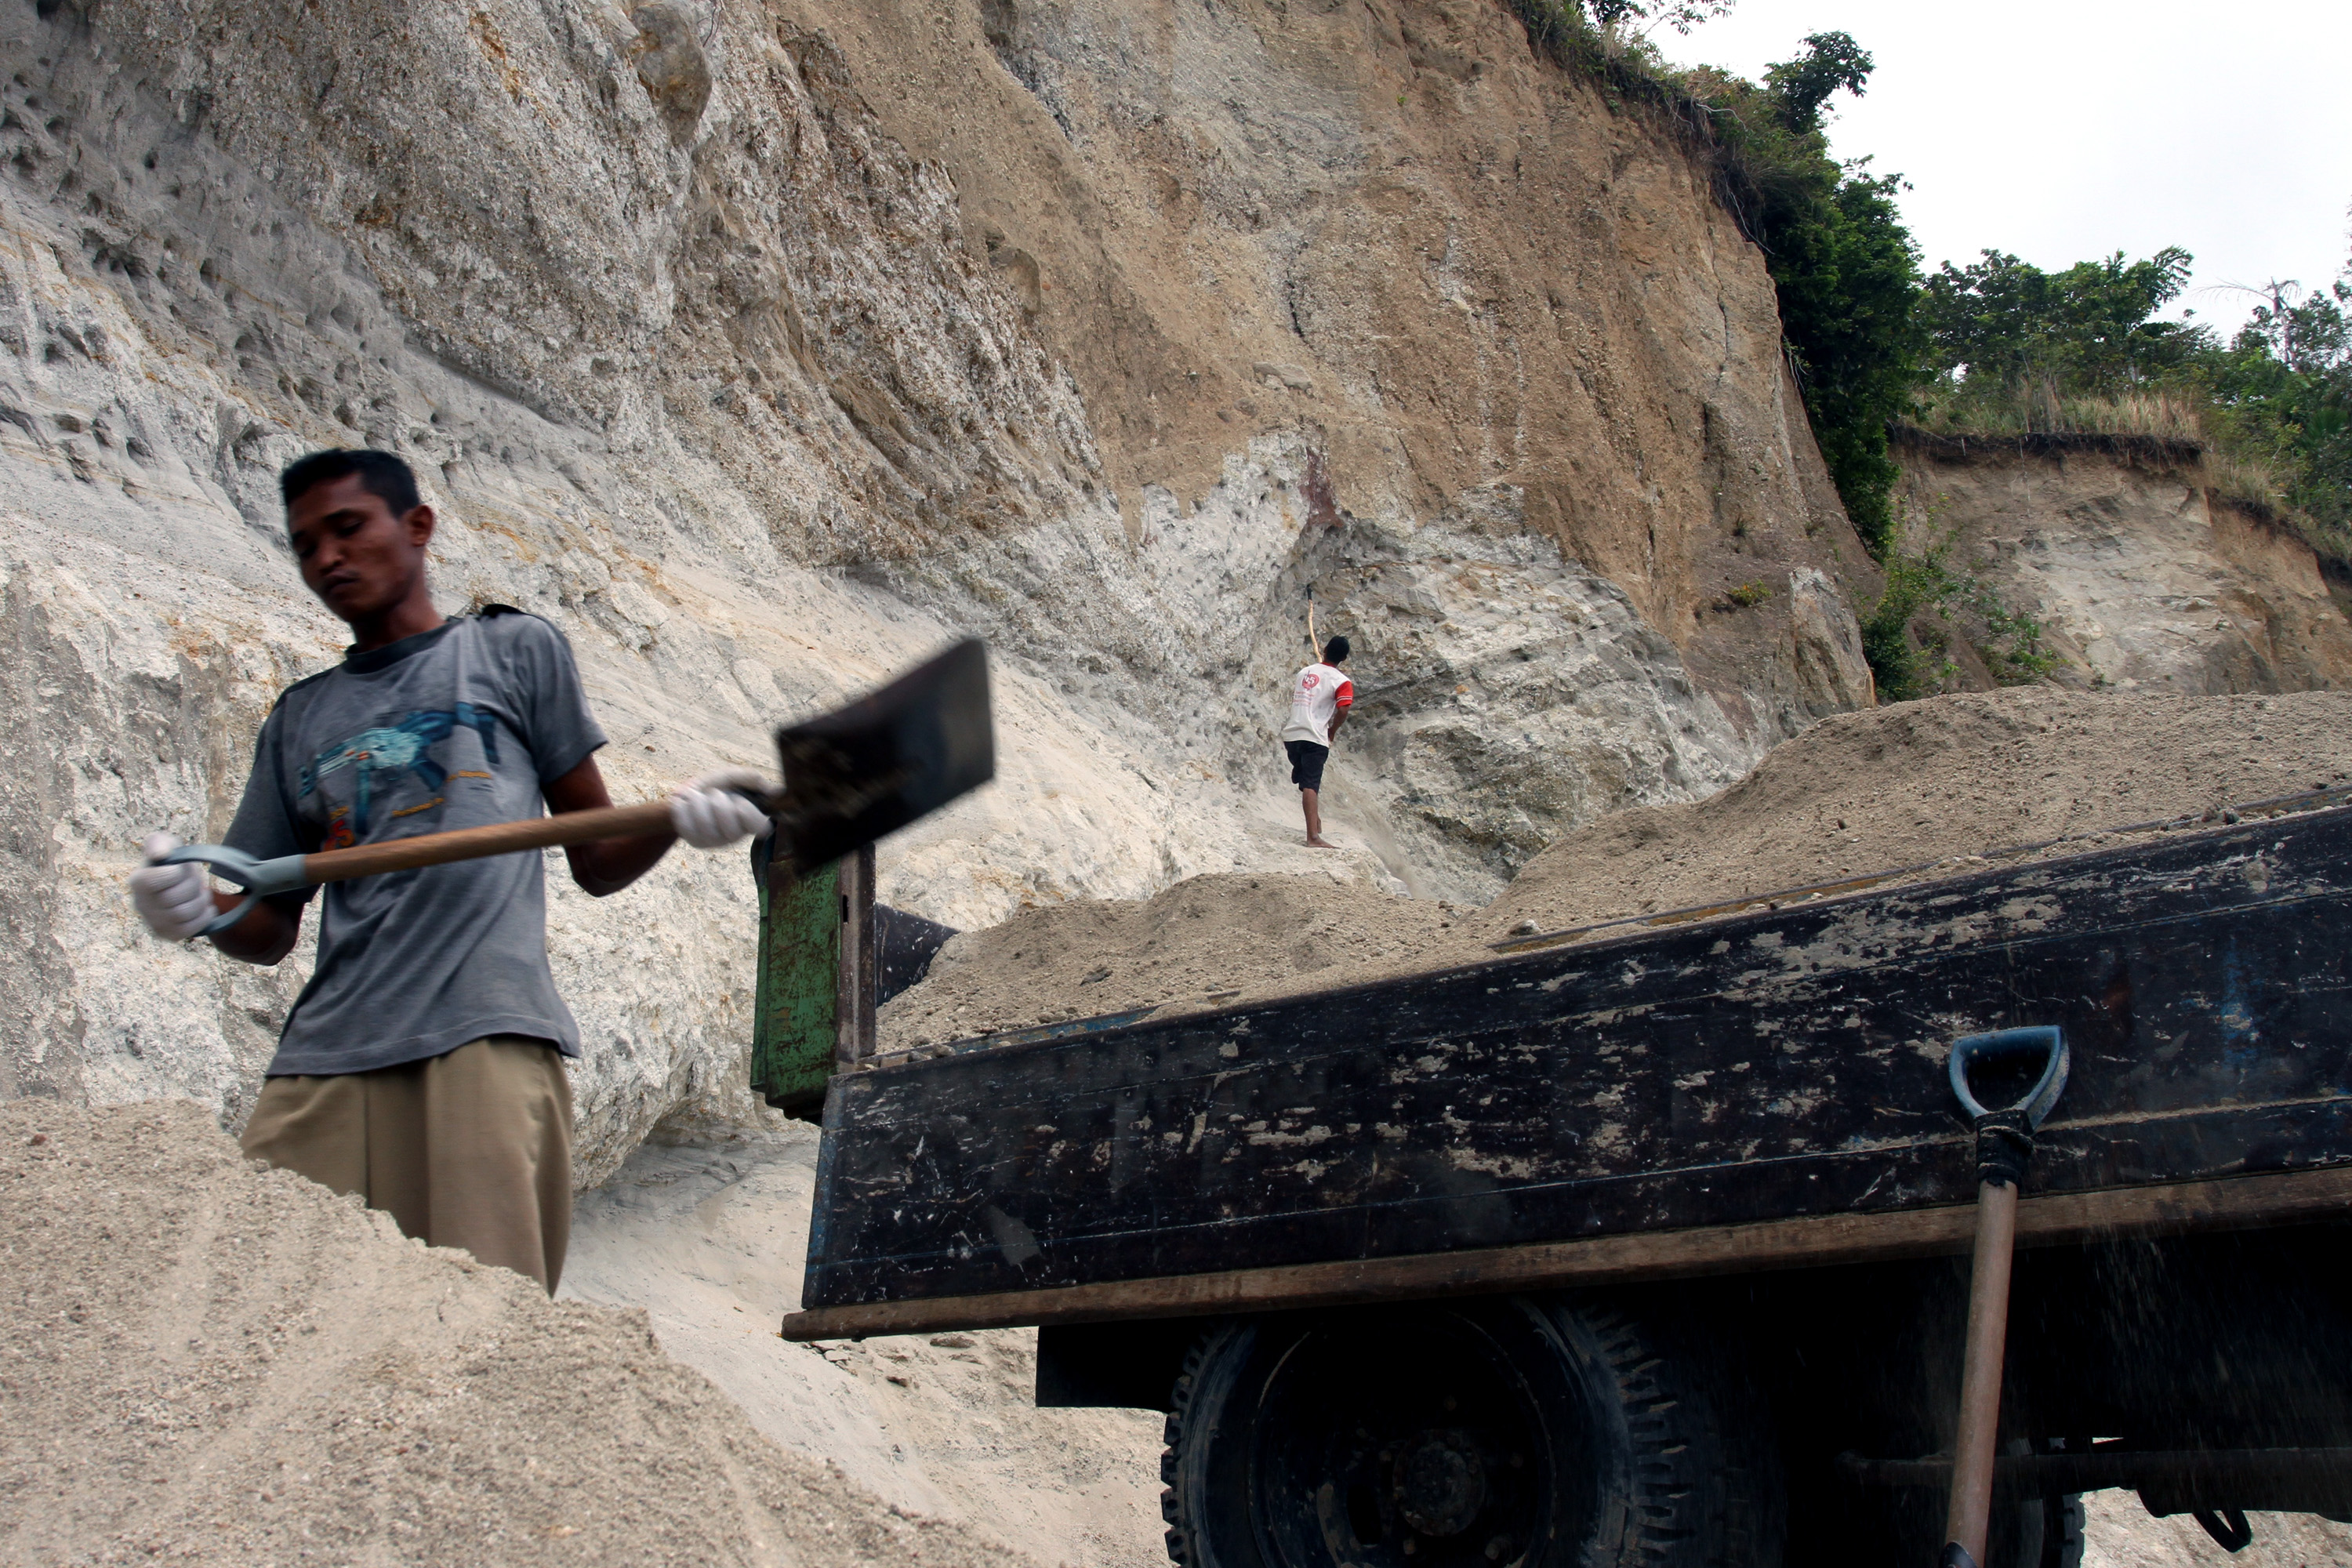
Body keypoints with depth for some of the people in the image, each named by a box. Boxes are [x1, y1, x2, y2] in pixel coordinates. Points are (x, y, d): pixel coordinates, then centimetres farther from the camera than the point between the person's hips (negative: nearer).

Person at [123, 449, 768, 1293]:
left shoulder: (516, 650, 17)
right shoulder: (298, 718, 25)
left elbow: (595, 861, 15)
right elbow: (269, 931, 22)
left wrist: (678, 818, -7)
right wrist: (201, 909, -1)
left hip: (486, 1034, -3)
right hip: (325, 1057, 4)